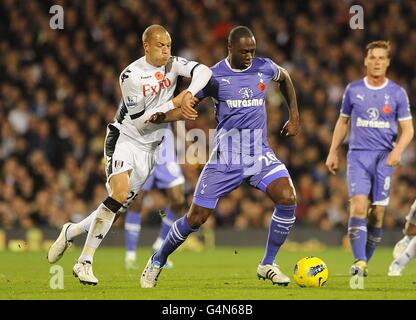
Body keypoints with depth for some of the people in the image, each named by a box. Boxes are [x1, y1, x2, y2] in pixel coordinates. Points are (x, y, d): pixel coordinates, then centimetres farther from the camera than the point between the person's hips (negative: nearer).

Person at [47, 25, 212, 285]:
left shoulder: (172, 65, -2)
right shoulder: (131, 75, -16)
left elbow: (203, 71, -17)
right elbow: (141, 120, -16)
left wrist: (189, 95, -32)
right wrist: (174, 103, -21)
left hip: (150, 149, 5)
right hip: (125, 140, -5)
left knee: (121, 205, 2)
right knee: (119, 194, -25)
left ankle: (71, 232, 26)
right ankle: (85, 262, -20)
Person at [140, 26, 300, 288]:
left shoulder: (264, 68, 2)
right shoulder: (214, 76, -6)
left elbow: (285, 78, 25)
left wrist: (294, 116, 21)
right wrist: (162, 116, -26)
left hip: (260, 155, 2)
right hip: (225, 158, -2)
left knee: (288, 199, -23)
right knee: (197, 217, -3)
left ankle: (268, 265, -6)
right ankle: (156, 263, 21)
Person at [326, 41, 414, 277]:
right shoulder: (353, 90, 7)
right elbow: (343, 122, 18)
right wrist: (333, 153, 13)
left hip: (384, 157, 0)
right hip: (358, 155, 0)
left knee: (377, 213, -1)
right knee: (358, 205, -17)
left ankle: (366, 262, 13)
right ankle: (359, 262, -22)